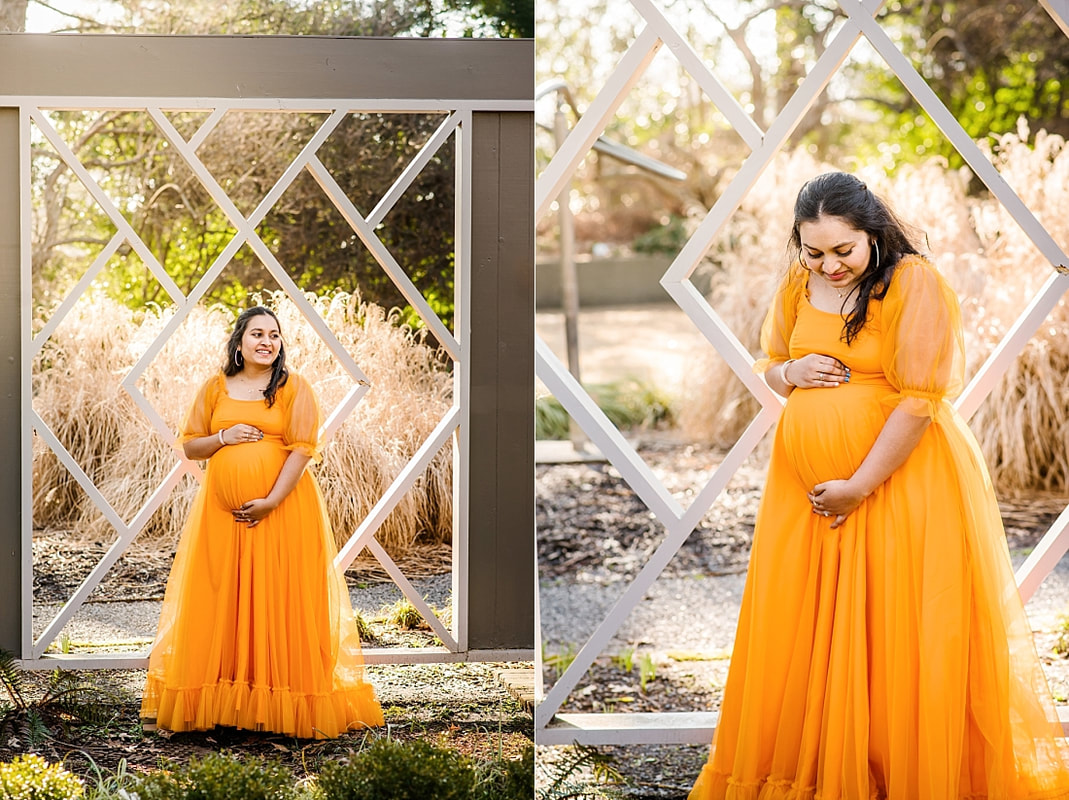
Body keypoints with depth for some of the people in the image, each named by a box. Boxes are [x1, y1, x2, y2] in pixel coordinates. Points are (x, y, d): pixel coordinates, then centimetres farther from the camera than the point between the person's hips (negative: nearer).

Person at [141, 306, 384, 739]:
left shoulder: (294, 388, 1)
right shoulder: (216, 388, 10)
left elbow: (303, 447, -8)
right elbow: (189, 445, 12)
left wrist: (272, 500, -16)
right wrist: (224, 437, -8)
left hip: (282, 510, -3)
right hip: (221, 514, 3)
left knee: (281, 602, -2)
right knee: (218, 603, 2)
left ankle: (282, 706, 4)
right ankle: (218, 703, 9)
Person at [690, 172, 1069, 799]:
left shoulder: (914, 284, -13)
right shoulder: (799, 284, 6)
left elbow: (921, 399, -17)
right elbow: (769, 363, 20)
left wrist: (859, 486, -16)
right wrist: (792, 372, -5)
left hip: (901, 481, -6)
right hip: (806, 483, 6)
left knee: (896, 638, 0)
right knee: (802, 633, 8)